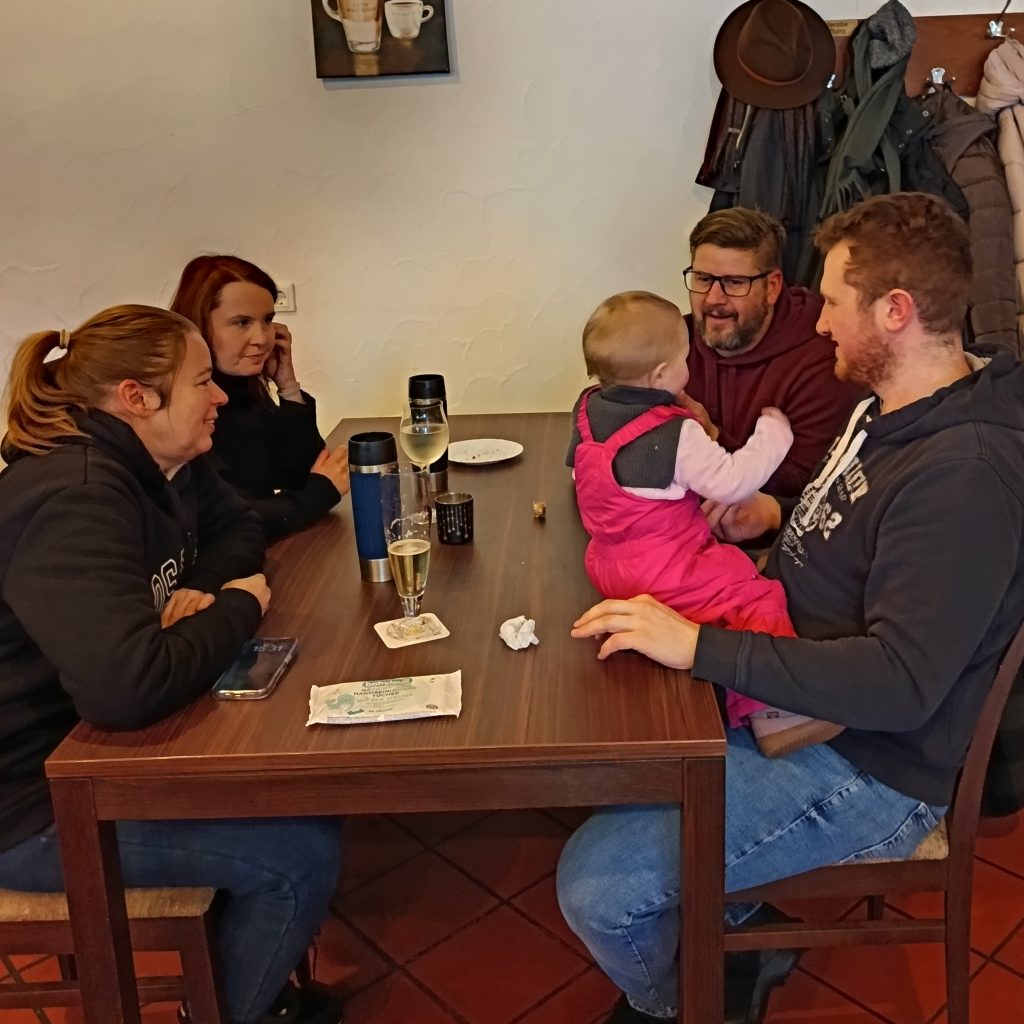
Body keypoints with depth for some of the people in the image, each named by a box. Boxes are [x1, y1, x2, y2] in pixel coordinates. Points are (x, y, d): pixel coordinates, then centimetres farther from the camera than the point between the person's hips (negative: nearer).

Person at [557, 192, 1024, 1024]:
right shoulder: (894, 410, 6)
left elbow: (902, 682, -32)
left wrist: (699, 646, -31)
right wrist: (781, 515, 4)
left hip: (860, 768, -10)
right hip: (788, 699, 10)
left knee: (596, 883, -17)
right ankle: (735, 933, 27)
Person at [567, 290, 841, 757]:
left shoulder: (588, 410, 3)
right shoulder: (676, 435, -20)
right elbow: (731, 481, -18)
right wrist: (773, 433, -4)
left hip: (605, 563, 9)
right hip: (663, 573, -9)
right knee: (756, 596, -6)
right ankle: (772, 715, -12)